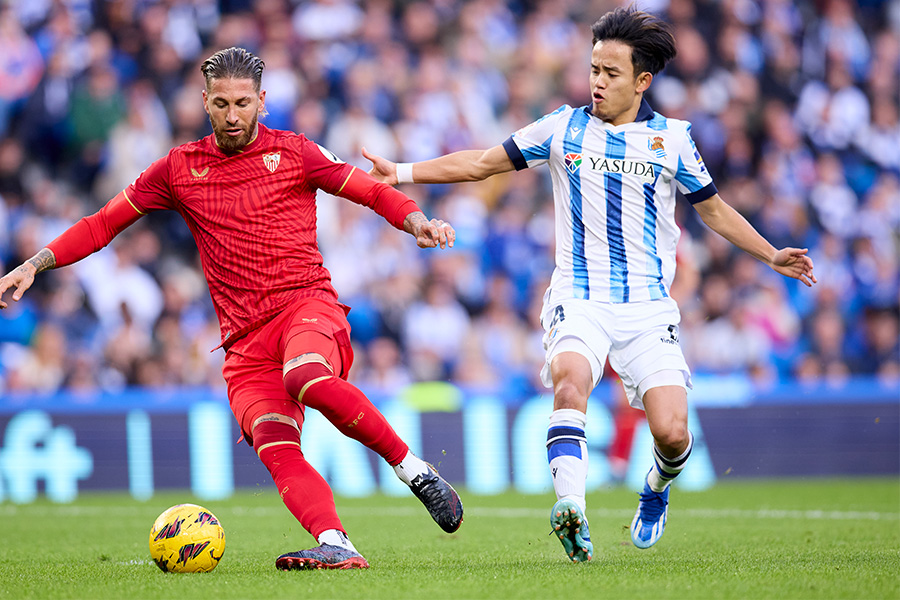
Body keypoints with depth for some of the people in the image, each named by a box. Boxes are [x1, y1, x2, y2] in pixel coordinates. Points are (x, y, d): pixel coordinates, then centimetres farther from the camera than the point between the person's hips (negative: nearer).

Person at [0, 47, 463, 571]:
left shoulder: (293, 152, 10)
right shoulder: (179, 169, 15)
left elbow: (373, 192, 13)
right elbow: (105, 223, 20)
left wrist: (418, 223, -7)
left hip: (307, 303, -2)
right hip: (245, 342, 2)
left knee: (306, 377, -38)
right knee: (276, 449, -25)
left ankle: (412, 467, -25)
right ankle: (336, 547, -39)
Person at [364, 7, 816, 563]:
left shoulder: (672, 138, 5)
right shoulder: (564, 128, 6)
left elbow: (714, 209, 17)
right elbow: (482, 163, 13)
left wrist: (772, 255, 10)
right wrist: (402, 172, 8)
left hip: (649, 306, 0)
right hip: (580, 299, 0)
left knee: (672, 433, -12)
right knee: (570, 379, -33)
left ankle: (657, 488, 24)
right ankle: (572, 508, -45)